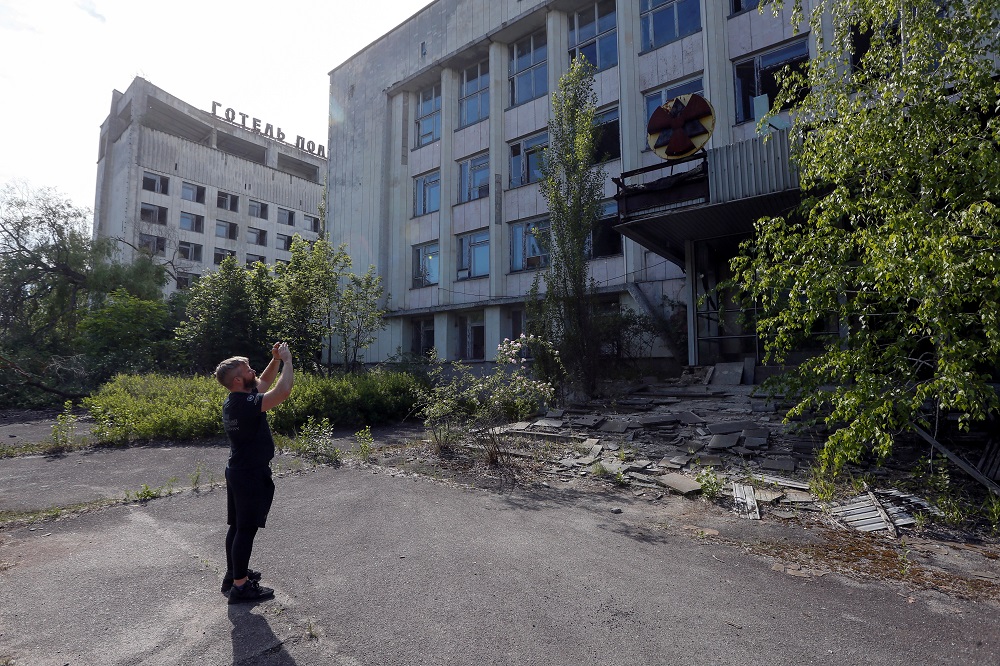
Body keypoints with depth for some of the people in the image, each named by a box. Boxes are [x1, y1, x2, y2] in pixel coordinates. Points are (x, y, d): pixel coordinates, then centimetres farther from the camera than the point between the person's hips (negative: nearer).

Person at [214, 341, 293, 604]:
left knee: (237, 526, 20)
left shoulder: (234, 400, 4)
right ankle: (240, 585, 12)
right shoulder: (246, 404, -26)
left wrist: (275, 360, 4)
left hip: (238, 472, 10)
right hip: (252, 476, -10)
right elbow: (283, 391, -35)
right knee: (246, 530, 1)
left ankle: (234, 573, 34)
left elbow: (263, 381, 18)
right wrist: (287, 360, -22)